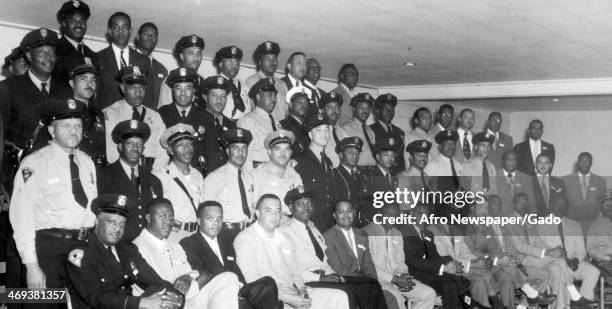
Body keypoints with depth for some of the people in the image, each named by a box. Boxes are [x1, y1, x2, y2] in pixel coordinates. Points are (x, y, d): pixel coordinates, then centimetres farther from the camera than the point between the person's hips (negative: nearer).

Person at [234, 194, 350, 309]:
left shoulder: (283, 237, 20)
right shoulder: (245, 239, -4)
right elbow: (253, 281, -13)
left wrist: (301, 288, -2)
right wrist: (288, 299, -19)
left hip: (294, 293, 8)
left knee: (340, 297, -6)